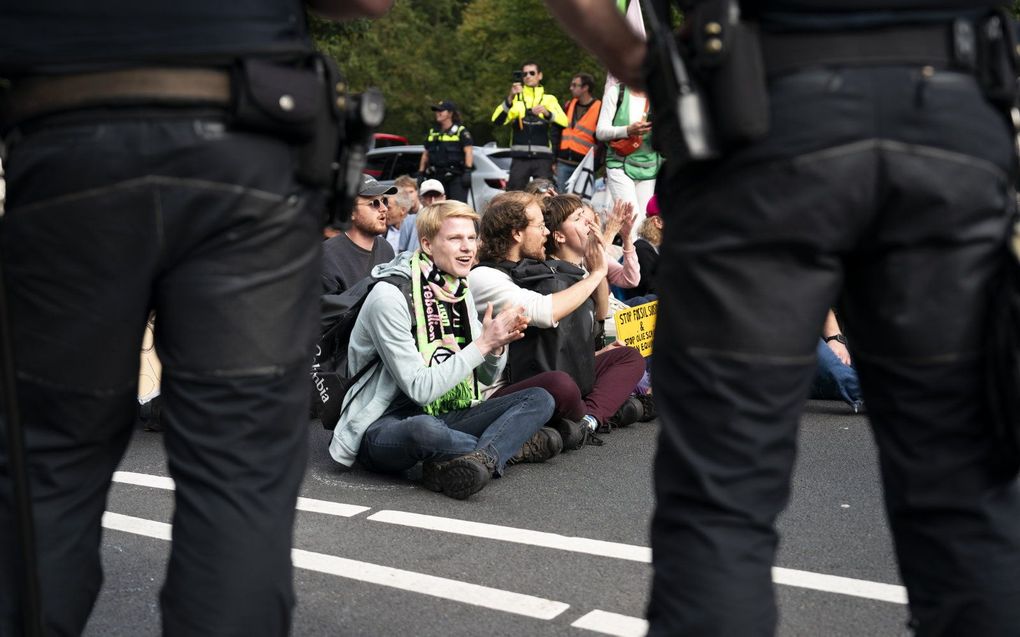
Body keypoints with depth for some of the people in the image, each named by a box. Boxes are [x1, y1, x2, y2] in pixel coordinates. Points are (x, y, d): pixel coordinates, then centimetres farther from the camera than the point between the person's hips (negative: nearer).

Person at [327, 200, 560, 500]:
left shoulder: (460, 291, 7)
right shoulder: (390, 296, -17)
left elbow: (487, 376, 15)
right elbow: (420, 389, -23)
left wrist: (497, 346, -8)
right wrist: (482, 344, -20)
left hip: (442, 419, 8)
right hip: (382, 428, -8)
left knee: (540, 399, -6)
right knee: (424, 429, -42)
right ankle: (514, 445, -15)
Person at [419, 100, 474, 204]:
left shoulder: (460, 131, -1)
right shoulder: (433, 132, 17)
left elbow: (469, 151, -9)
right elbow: (425, 154, 21)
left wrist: (467, 171, -19)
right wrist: (421, 173, 15)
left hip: (456, 176, -6)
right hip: (437, 177, 6)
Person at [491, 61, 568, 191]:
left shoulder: (549, 99, 12)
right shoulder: (515, 99, 12)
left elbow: (564, 121, -5)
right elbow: (497, 120, -6)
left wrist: (547, 113, -24)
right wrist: (510, 99, -21)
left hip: (543, 158, 0)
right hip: (520, 158, 0)